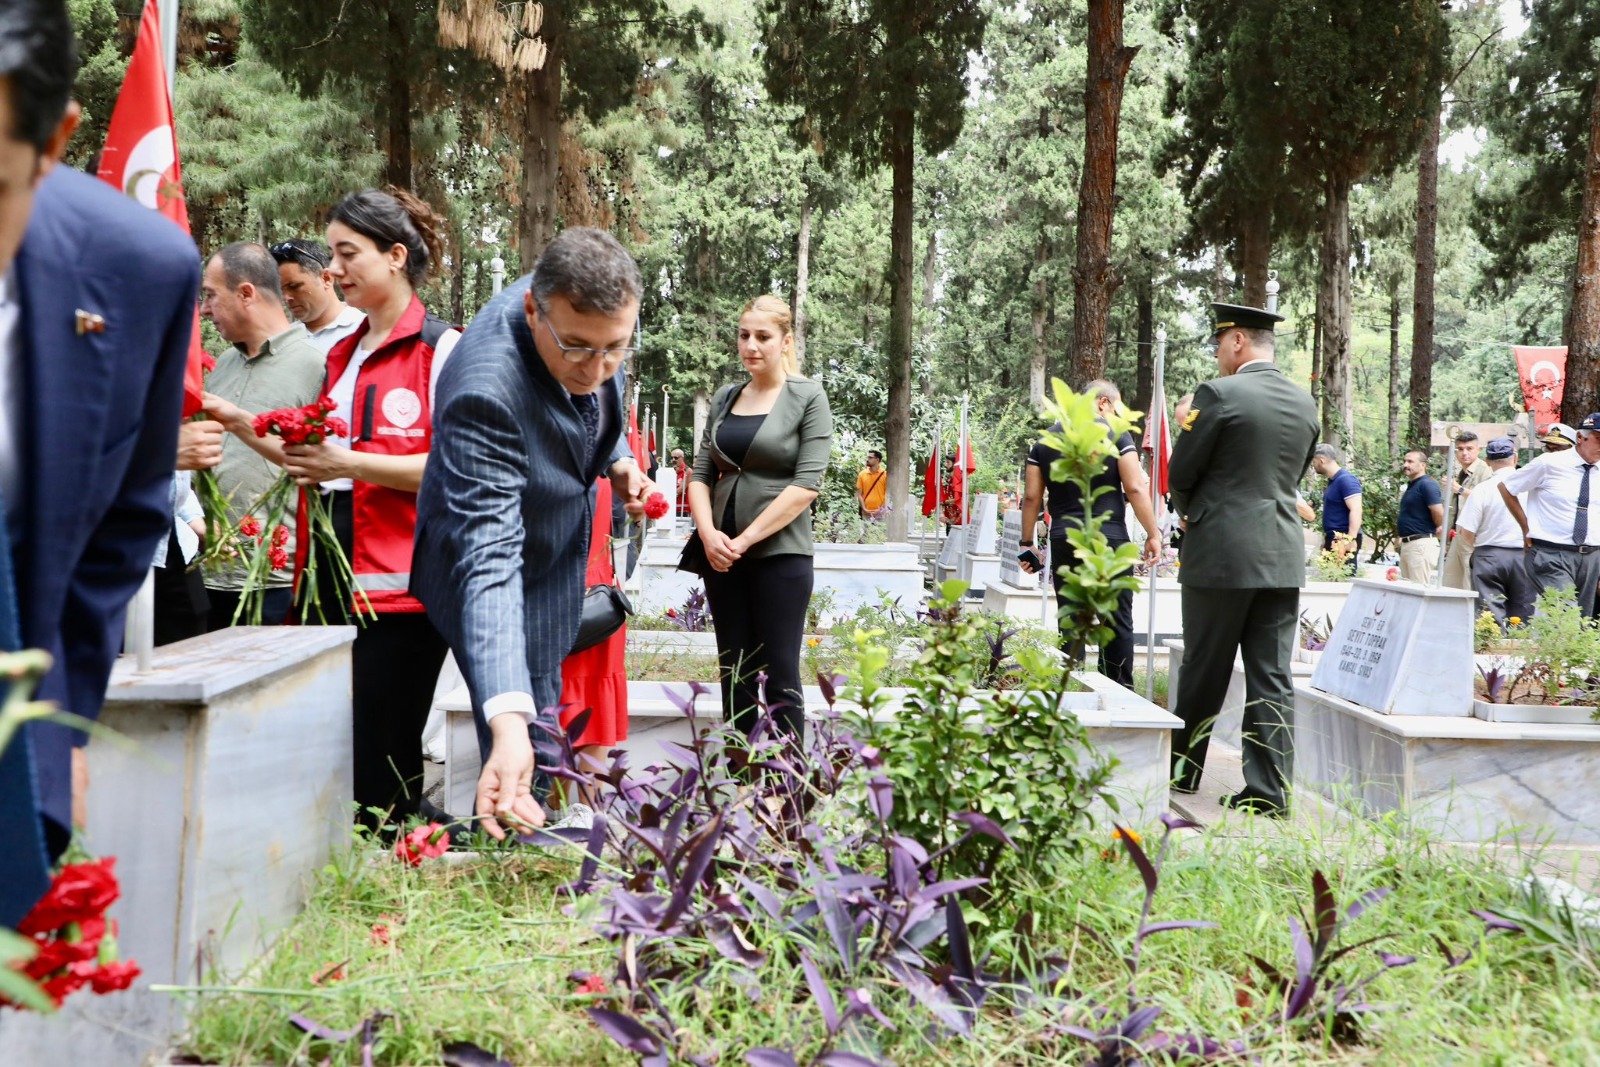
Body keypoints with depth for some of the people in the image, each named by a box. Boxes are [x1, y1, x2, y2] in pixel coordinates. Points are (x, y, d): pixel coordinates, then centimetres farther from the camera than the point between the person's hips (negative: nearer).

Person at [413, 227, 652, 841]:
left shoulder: (578, 305, -20)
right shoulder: (486, 392, -42)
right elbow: (490, 560, -48)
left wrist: (617, 459, -8)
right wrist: (509, 725, -56)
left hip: (564, 546, 8)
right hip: (510, 571, -7)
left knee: (549, 715, 21)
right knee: (531, 747, -6)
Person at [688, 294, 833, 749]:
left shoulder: (808, 397, -3)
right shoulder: (725, 398, 12)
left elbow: (808, 483, -11)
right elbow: (701, 473, 11)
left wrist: (747, 538, -13)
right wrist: (708, 533, -7)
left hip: (780, 553, -5)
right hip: (722, 553, 5)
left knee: (779, 672, -3)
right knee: (734, 671, 8)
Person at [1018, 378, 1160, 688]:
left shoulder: (1044, 440, 9)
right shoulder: (1115, 434, -2)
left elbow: (1032, 497, 7)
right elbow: (1135, 489, -8)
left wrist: (1027, 543, 12)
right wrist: (1153, 533, -2)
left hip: (1064, 542, 3)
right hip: (1109, 540, -3)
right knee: (1117, 620, 4)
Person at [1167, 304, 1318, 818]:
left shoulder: (1220, 395, -11)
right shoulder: (1304, 402, 9)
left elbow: (1181, 473, -7)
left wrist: (1188, 511, 15)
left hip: (1221, 554, -5)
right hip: (1283, 557, 5)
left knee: (1204, 673, 8)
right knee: (1273, 677, 5)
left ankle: (1183, 773, 22)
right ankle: (1269, 790, 4)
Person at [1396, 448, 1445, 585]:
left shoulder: (1427, 484, -13)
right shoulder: (1411, 486, 18)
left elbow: (1439, 513, -20)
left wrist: (1439, 529, -2)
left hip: (1421, 544, -10)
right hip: (1407, 543, 10)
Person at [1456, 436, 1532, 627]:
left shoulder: (1483, 489, -8)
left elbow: (1465, 532, -8)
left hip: (1490, 556, -2)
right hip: (1524, 554, 2)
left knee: (1492, 618, 1)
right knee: (1522, 616, 10)